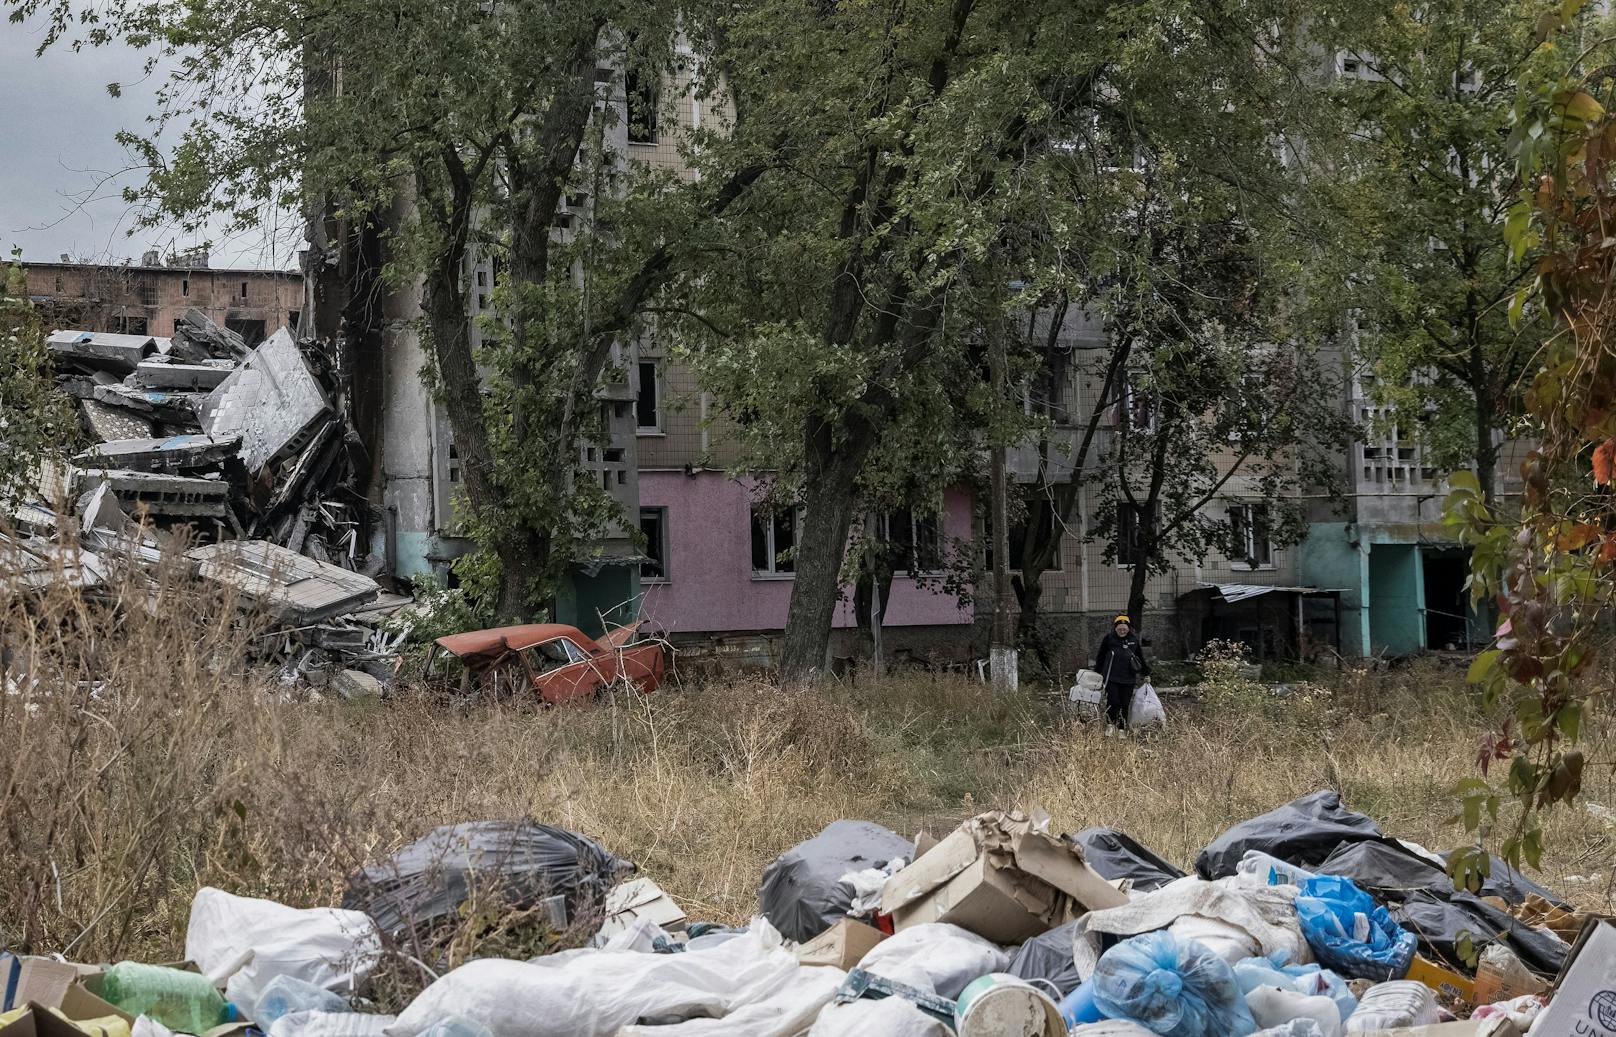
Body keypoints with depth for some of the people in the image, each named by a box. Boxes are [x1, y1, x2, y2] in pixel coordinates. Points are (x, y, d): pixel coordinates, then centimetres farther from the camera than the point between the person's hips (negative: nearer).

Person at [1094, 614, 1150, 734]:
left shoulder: (1134, 640, 8)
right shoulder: (1109, 639, 2)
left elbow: (1141, 657, 18)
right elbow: (1100, 657, 10)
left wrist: (1146, 673, 20)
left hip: (1128, 679, 2)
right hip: (1112, 677, -2)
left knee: (1125, 704, 3)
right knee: (1113, 701, -10)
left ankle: (1122, 729, 12)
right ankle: (1110, 724, 10)